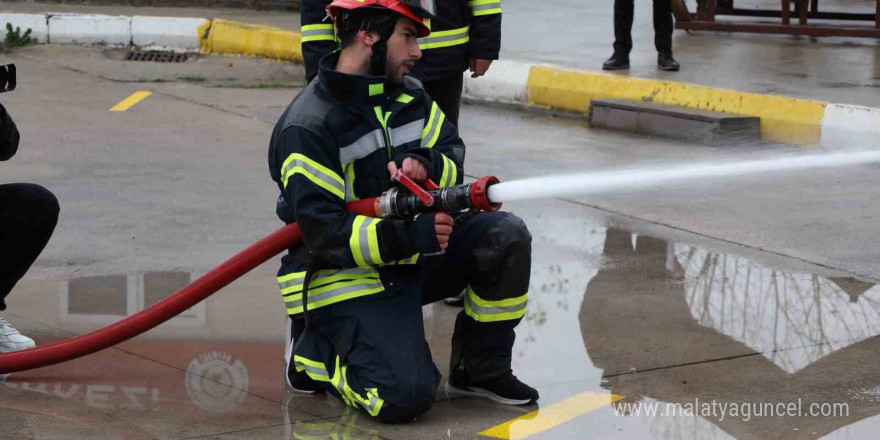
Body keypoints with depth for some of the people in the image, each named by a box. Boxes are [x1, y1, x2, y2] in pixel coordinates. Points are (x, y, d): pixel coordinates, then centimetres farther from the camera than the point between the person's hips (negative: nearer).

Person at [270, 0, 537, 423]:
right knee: (406, 395, -23)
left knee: (507, 236, -14)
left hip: (415, 258, 7)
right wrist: (407, 237, -36)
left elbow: (453, 156, 8)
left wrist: (424, 164, -16)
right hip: (343, 277, -7)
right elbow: (323, 232, -24)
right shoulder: (306, 126, -19)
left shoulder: (410, 94, 5)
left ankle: (480, 368, 2)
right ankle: (311, 351, 6)